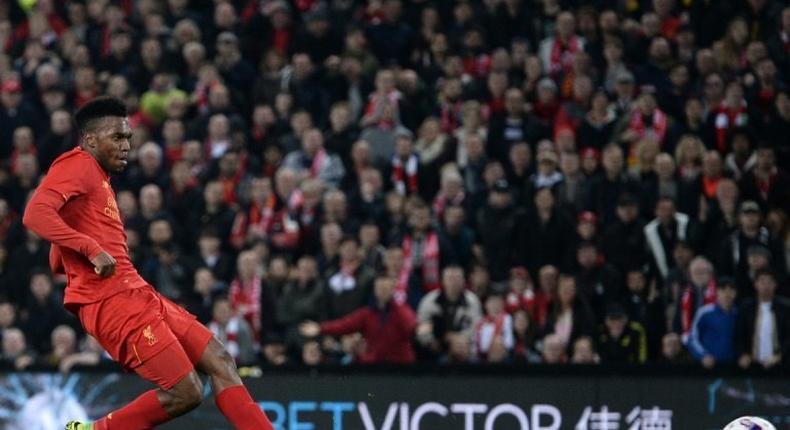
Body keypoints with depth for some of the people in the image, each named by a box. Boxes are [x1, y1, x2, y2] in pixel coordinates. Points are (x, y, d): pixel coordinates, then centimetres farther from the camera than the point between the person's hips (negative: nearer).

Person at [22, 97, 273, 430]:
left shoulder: (97, 176, 24)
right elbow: (35, 214, -23)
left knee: (220, 362, 4)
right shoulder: (78, 165, -5)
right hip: (112, 300, -10)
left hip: (137, 293, 10)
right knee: (185, 393, -13)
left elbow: (57, 263, 28)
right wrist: (92, 249, -27)